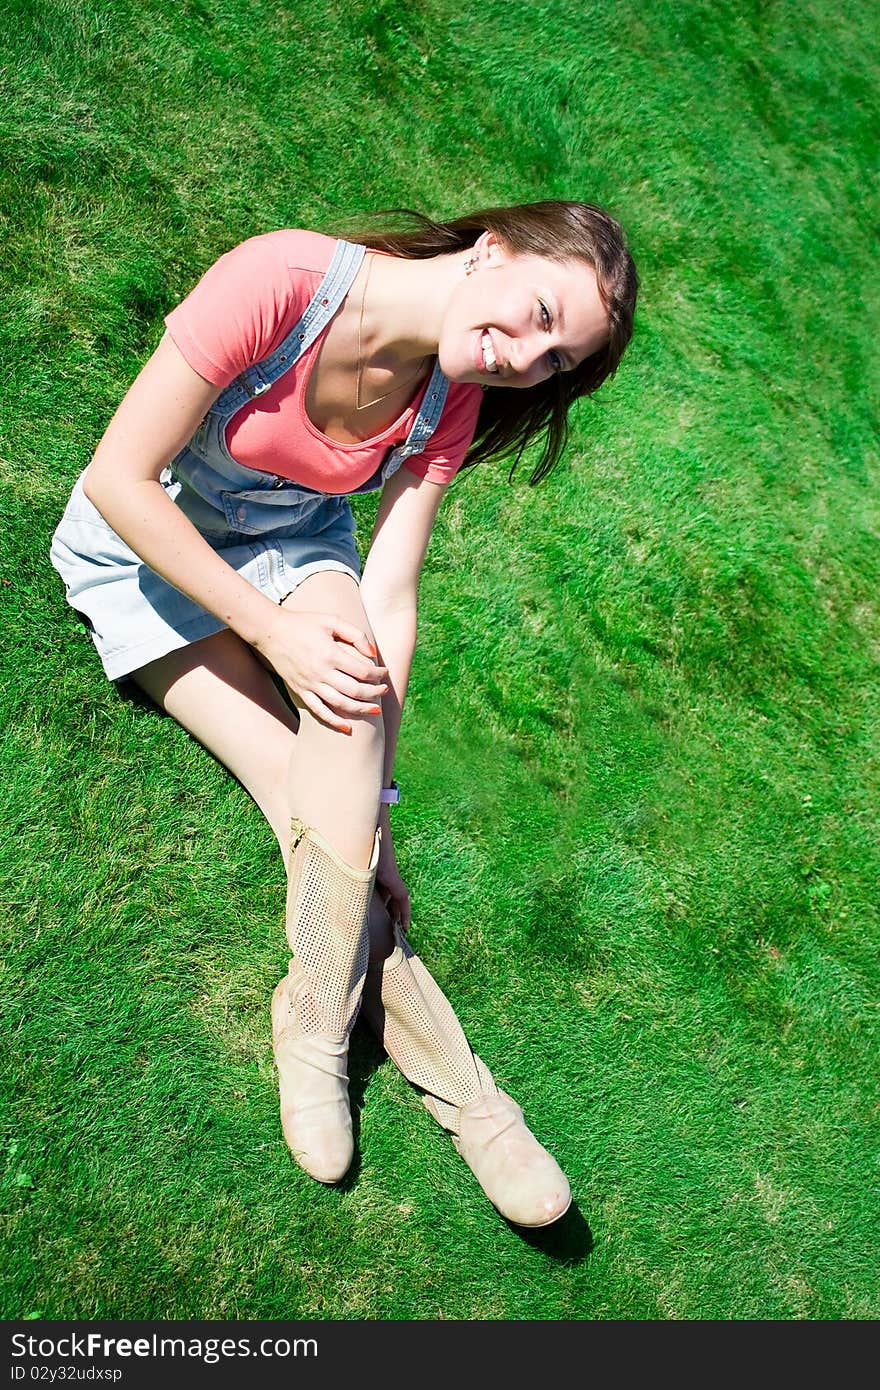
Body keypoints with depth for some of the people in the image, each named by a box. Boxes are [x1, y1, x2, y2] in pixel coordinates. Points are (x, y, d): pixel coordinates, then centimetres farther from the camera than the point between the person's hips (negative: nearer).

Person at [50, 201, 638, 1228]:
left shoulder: (453, 402, -14)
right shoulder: (276, 281, -30)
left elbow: (388, 597, -17)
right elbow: (121, 480, -26)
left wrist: (373, 804, -22)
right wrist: (276, 635, -27)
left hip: (290, 540, 3)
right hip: (144, 542, -3)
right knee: (300, 785, -18)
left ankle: (317, 1019, -13)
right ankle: (449, 1078, -8)